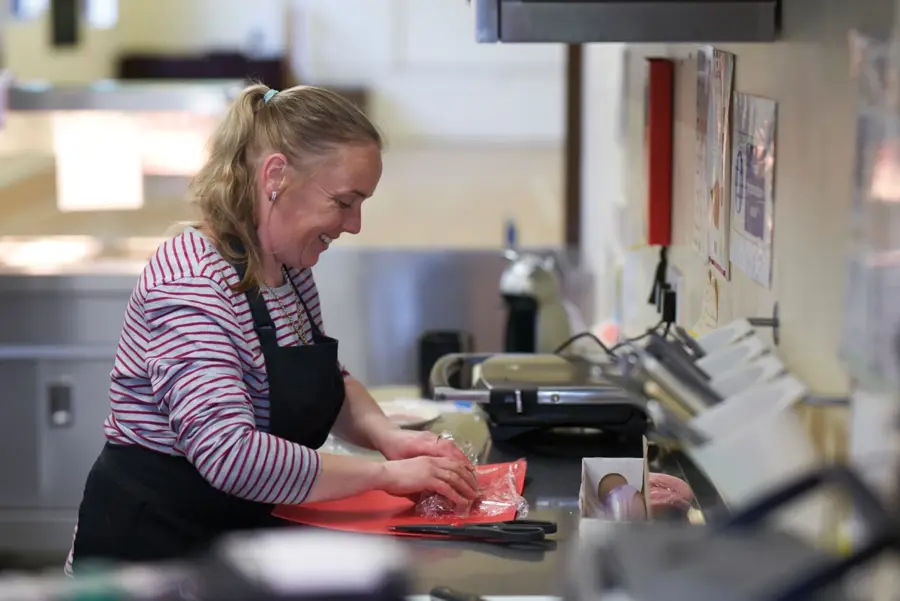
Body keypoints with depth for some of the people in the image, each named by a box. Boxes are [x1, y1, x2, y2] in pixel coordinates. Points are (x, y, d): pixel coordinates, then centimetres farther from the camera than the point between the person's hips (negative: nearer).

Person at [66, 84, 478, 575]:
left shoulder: (291, 269, 6)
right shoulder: (192, 283, -20)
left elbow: (330, 384, 19)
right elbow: (230, 455, -30)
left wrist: (385, 434, -2)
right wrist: (385, 473, -24)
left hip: (238, 531, 8)